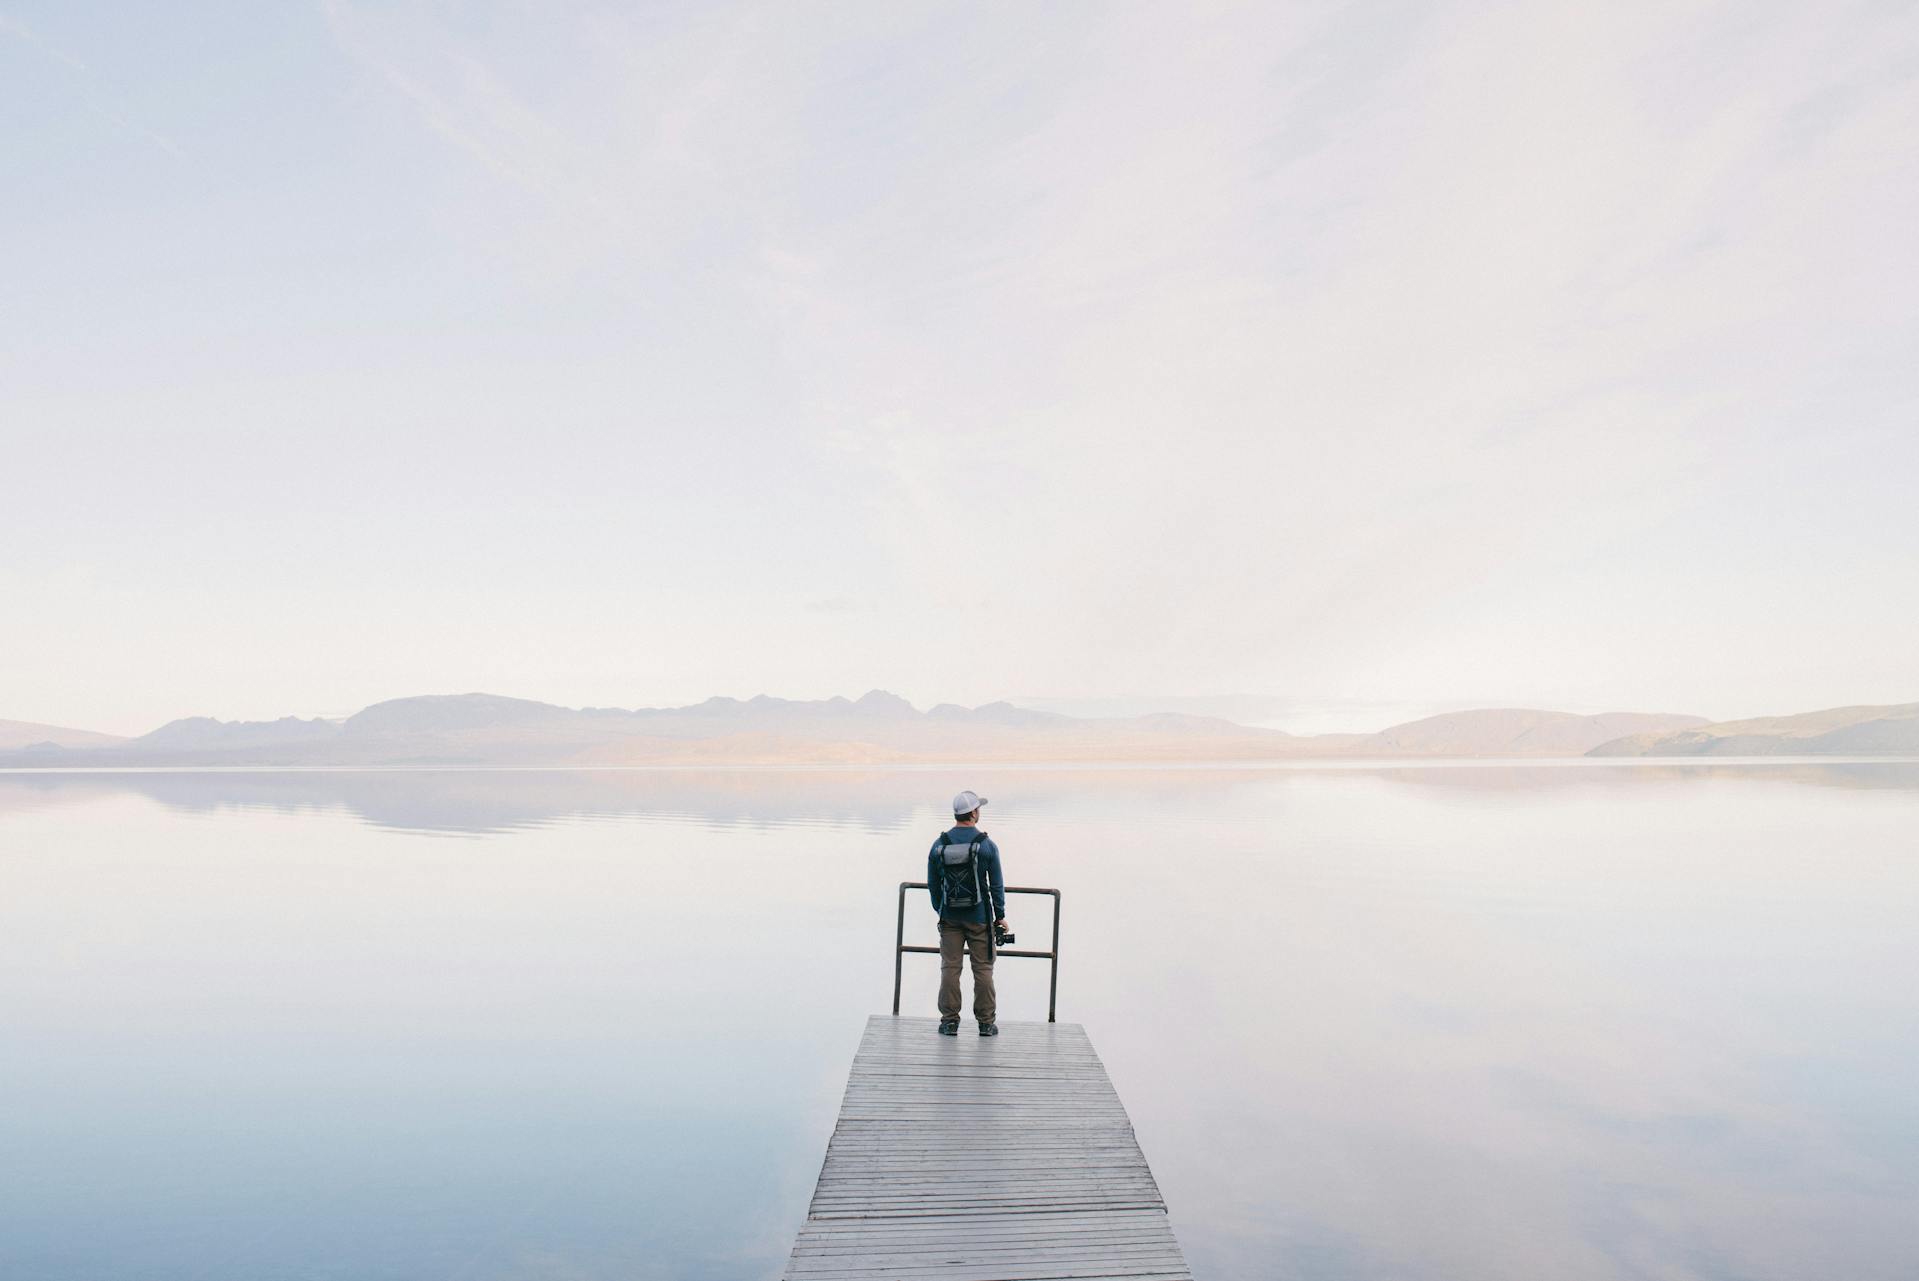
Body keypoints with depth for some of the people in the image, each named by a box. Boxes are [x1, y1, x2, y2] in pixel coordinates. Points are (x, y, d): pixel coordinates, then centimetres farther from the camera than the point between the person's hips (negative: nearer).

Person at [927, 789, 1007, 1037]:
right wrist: (1000, 916, 6)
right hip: (979, 917, -2)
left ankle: (949, 1021, 10)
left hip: (949, 917, 2)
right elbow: (997, 885, -4)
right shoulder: (986, 845, -8)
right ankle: (986, 1023, 11)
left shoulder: (939, 845, -1)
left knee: (950, 967, 7)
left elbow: (932, 884, 7)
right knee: (983, 969, 6)